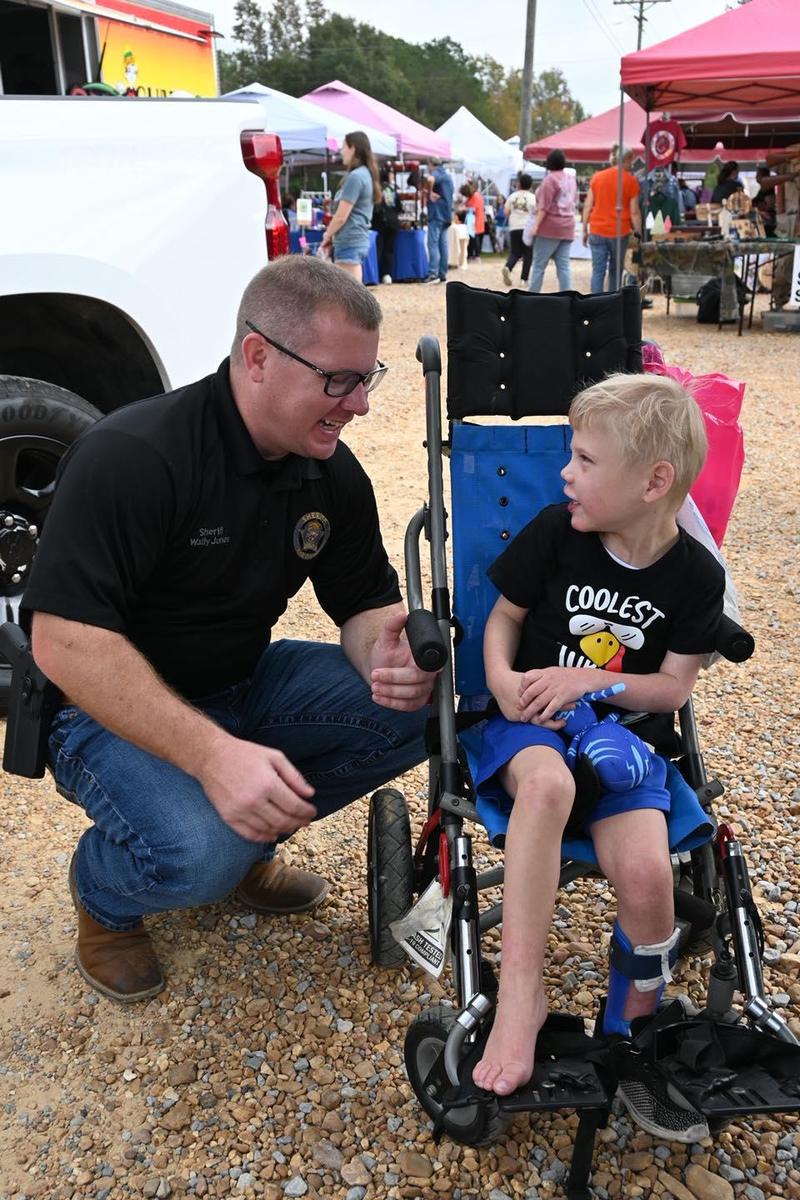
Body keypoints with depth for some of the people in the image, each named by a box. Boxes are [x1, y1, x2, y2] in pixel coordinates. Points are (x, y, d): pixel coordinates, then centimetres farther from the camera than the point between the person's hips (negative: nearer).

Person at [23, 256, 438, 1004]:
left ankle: (244, 839, 8)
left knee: (414, 712, -12)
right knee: (199, 856, -32)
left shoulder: (333, 474, -4)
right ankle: (102, 892, 6)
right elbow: (64, 642, -29)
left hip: (242, 684, 6)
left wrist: (388, 657, -24)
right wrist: (212, 755, -39)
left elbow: (366, 604, 2)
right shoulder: (131, 457, -25)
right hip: (109, 709, -6)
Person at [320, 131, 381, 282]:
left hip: (350, 242, -10)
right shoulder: (366, 174, 15)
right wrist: (333, 235, 13)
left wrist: (327, 235, 3)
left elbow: (341, 216, -15)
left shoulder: (355, 176, -15)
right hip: (358, 240, 10)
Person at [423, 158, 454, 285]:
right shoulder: (447, 176, 21)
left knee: (433, 243, -12)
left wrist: (430, 192, -18)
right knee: (443, 244, 9)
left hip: (437, 214, -9)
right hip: (446, 214, 9)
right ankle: (443, 274, 9)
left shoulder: (437, 173, -7)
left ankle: (433, 274, -21)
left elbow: (431, 179, -32)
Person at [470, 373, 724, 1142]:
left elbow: (673, 688, 0)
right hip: (534, 722, 0)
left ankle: (631, 1028, 5)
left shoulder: (694, 576, -2)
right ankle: (521, 994, -27)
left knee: (646, 874, -26)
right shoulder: (556, 532, -2)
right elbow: (504, 616, 7)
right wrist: (502, 679, -13)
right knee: (546, 784, -38)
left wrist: (593, 679, -15)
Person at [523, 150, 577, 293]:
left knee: (539, 265, -1)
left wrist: (536, 225, -16)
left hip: (550, 227, -7)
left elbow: (544, 206, -15)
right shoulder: (571, 179, 14)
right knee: (564, 266, 2)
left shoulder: (550, 179, -8)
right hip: (567, 228, 7)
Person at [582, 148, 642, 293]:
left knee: (598, 270, -1)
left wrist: (585, 230, 10)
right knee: (615, 270, 14)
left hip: (597, 232, 2)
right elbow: (634, 212, -4)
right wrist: (638, 232, 4)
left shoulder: (597, 176, 5)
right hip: (620, 232, -1)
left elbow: (587, 206, 5)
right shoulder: (631, 180, -3)